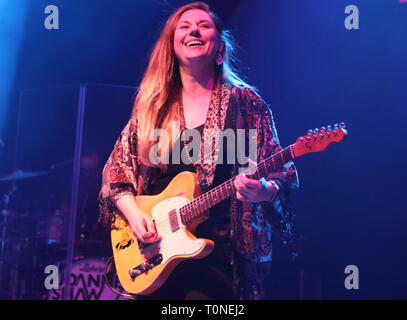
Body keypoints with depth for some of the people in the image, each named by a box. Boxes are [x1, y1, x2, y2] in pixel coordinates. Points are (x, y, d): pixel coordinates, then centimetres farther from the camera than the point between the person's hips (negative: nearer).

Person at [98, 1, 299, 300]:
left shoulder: (245, 101, -2)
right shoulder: (151, 105, 6)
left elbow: (281, 174, -4)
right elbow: (115, 170, 9)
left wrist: (264, 191, -25)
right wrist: (133, 213, -7)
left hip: (222, 251, -2)